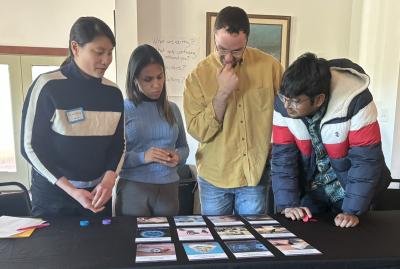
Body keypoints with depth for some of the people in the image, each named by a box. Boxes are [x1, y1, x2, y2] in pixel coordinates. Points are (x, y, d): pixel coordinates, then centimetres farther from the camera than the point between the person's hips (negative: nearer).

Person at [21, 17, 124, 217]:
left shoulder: (113, 92, 0)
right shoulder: (47, 86, -13)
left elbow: (118, 143, 5)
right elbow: (31, 146, -10)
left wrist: (108, 179, -12)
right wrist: (71, 190, -16)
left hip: (98, 192, 4)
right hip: (53, 194, -3)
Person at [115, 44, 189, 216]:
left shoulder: (172, 109, 8)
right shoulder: (122, 110, -5)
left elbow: (183, 147, 17)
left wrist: (178, 157, -4)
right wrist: (142, 157, -20)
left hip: (168, 189, 4)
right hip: (133, 189, -3)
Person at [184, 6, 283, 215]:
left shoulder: (270, 66, -5)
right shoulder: (199, 74, -7)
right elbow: (198, 131, -11)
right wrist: (222, 92, -20)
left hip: (256, 174, 0)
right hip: (214, 177, 0)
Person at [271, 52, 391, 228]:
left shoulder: (356, 102, -30)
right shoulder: (283, 104, -19)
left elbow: (366, 161, -25)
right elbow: (282, 157, -15)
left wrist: (352, 211, -25)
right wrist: (287, 204, -21)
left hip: (349, 190, -2)